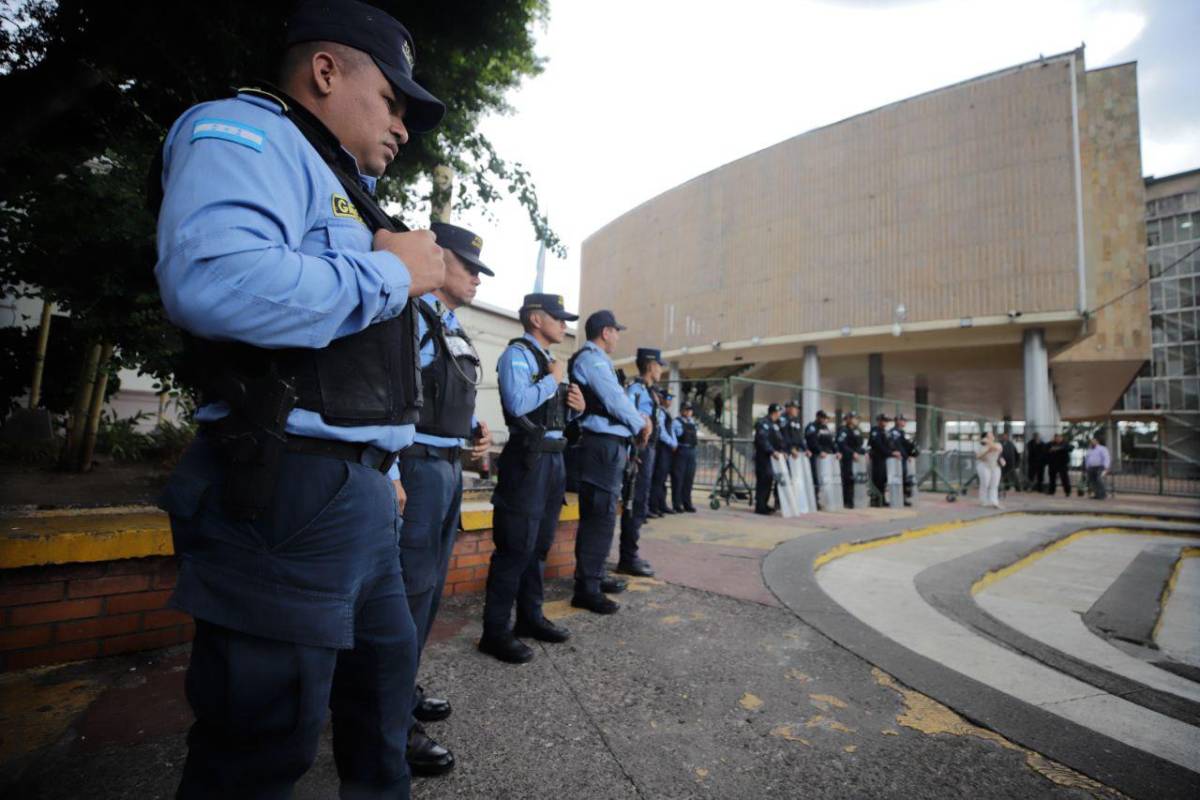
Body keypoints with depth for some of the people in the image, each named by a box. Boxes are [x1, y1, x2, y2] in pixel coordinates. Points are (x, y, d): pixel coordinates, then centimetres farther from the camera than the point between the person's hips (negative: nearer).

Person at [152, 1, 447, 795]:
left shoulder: (340, 186, 22)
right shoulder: (244, 133, -5)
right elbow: (212, 280, -29)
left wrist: (384, 471, 22)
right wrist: (391, 272, -15)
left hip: (360, 493, 10)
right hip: (288, 492, -10)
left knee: (386, 671, 24)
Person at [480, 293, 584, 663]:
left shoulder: (548, 360, 19)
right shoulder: (517, 354, -8)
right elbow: (518, 403, -26)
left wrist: (576, 405, 5)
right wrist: (553, 380, -12)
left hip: (553, 458, 9)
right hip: (528, 459, -9)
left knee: (539, 546, 16)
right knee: (515, 548, -4)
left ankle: (530, 617, 29)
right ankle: (495, 631, 7)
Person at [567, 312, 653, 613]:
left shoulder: (596, 360, 21)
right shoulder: (591, 358, -11)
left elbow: (615, 398, 21)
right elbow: (615, 399, -15)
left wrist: (640, 418, 7)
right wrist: (641, 425, -1)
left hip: (608, 445, 11)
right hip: (601, 446, -11)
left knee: (601, 515, 17)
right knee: (599, 517, -9)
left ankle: (594, 576, 28)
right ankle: (586, 589, -3)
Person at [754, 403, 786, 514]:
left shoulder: (775, 424, 20)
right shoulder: (763, 423, -12)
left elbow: (779, 439, 21)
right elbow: (763, 440, -23)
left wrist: (783, 450, 7)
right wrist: (772, 452, -29)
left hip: (772, 456, 10)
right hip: (763, 456, -10)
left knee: (769, 479, 11)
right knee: (764, 479, -10)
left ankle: (762, 505, 21)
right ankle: (760, 507, -5)